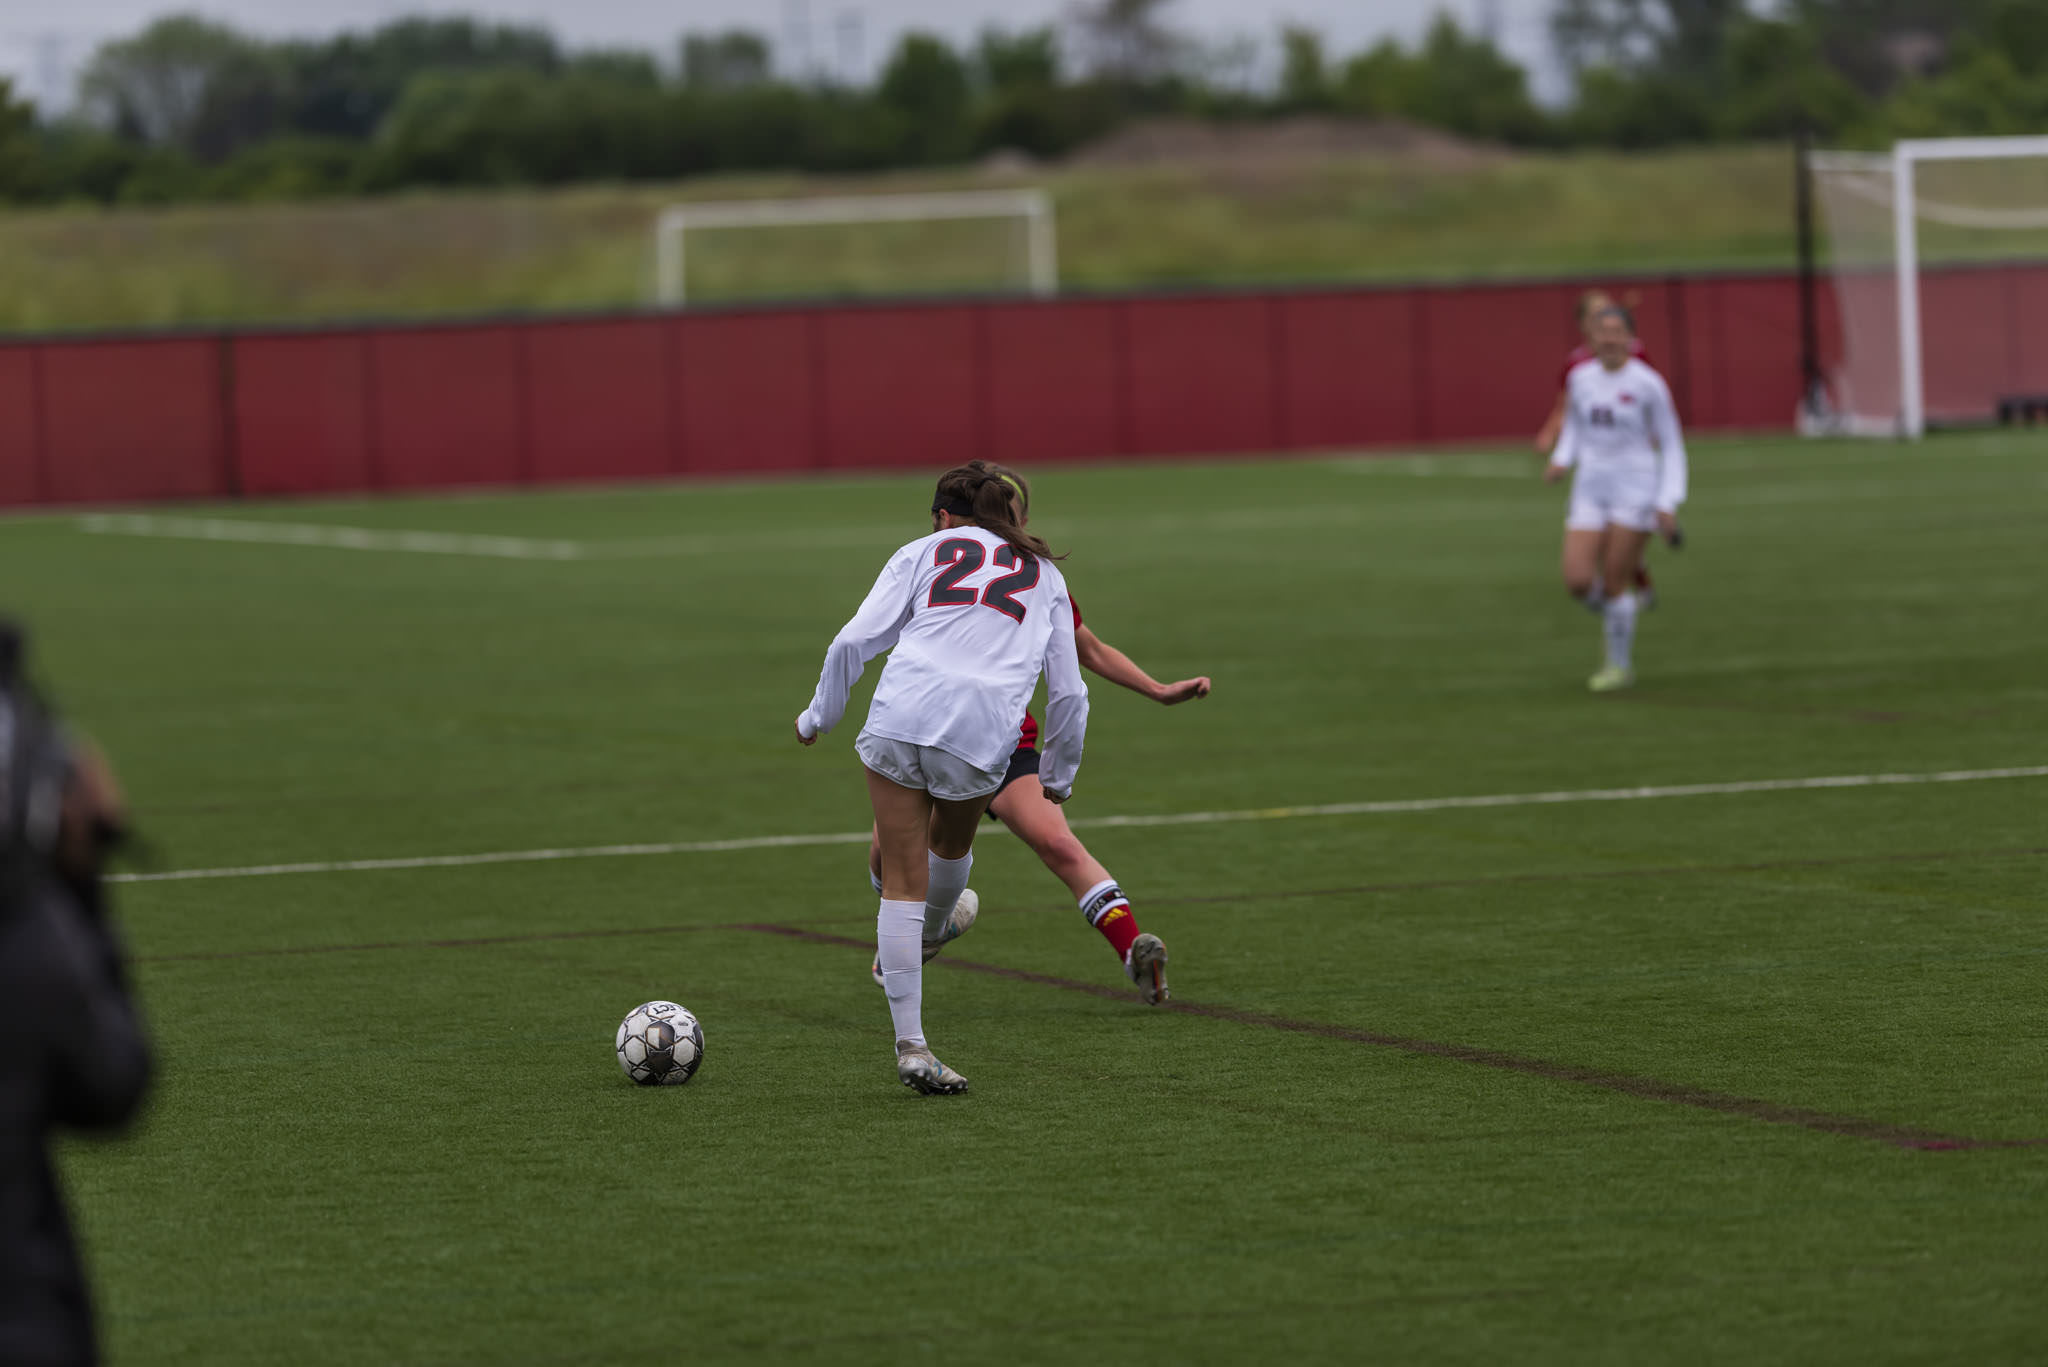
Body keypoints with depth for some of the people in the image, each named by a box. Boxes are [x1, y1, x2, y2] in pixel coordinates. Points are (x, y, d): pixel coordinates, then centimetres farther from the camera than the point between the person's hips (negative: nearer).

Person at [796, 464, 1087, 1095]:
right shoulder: (1044, 574, 24)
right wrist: (1059, 776, 33)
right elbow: (1069, 691, 21)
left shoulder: (924, 551, 18)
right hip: (983, 734, 1)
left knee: (904, 885, 4)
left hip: (901, 713, -1)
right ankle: (923, 941, 54)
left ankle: (911, 1045, -1)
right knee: (951, 850, 30)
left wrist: (818, 717, 21)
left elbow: (853, 643, 8)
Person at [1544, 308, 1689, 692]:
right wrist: (1562, 460, 4)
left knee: (1613, 584, -7)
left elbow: (1672, 448, -3)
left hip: (1635, 491, -4)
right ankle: (1617, 618, 24)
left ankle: (1621, 664, 14)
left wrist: (1668, 503, -11)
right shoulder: (1581, 377, 5)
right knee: (1578, 582, -10)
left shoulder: (1647, 384, -8)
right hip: (1591, 492, 4)